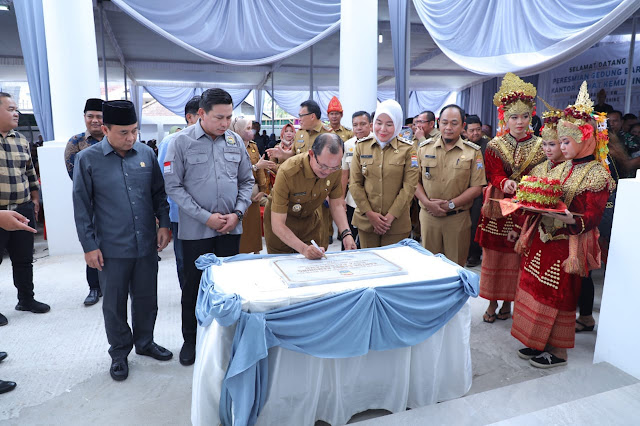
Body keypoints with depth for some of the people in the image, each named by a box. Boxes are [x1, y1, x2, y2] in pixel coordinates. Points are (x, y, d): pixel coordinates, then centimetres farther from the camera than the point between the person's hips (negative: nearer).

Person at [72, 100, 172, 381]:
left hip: (147, 245, 3)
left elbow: (159, 193, 10)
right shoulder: (88, 160, -7)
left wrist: (164, 224, 1)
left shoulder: (146, 153, 1)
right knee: (114, 304, 12)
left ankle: (145, 342, 37)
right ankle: (119, 352, 32)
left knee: (147, 299, 15)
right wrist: (89, 246, -5)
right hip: (111, 250, -2)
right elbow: (81, 207, -3)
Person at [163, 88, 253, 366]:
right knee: (194, 285, 10)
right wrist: (205, 217, -14)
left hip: (230, 227, 3)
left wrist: (237, 213, -6)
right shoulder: (182, 141, -7)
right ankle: (191, 339, 28)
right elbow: (173, 186, -9)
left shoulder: (235, 142, 2)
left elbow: (247, 181, 9)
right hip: (196, 229, -2)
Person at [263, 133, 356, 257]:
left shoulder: (335, 169, -20)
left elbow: (337, 204, -4)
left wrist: (346, 233, -20)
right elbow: (277, 225, -34)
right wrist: (303, 248, -47)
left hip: (310, 219, 4)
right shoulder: (288, 172, -35)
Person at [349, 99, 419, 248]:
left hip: (397, 222, -1)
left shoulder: (407, 149, -1)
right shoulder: (362, 146, 4)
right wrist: (369, 213, -7)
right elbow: (354, 183, 2)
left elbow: (409, 186, -5)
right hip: (365, 220, 2)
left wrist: (391, 216, -11)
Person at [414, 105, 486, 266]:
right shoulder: (424, 148, 6)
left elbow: (477, 187, -3)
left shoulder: (473, 152, 2)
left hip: (458, 217, -1)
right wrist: (428, 203, -11)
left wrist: (451, 204, -13)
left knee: (456, 266, 8)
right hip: (428, 215, 1)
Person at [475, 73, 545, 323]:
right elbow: (494, 175, -9)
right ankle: (492, 302, 19)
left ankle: (508, 302, 22)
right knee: (493, 256, 5)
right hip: (498, 209, 0)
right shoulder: (495, 146, 2)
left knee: (516, 258, 6)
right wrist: (505, 183, -31)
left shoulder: (540, 147, 5)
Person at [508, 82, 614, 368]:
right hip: (543, 238, 7)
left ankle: (558, 351, 19)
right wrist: (524, 233, 8)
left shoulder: (597, 174, -10)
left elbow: (591, 218, -14)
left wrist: (568, 219, -31)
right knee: (536, 289, 12)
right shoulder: (561, 169, 10)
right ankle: (539, 343, 27)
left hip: (567, 245, -7)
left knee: (558, 296, 2)